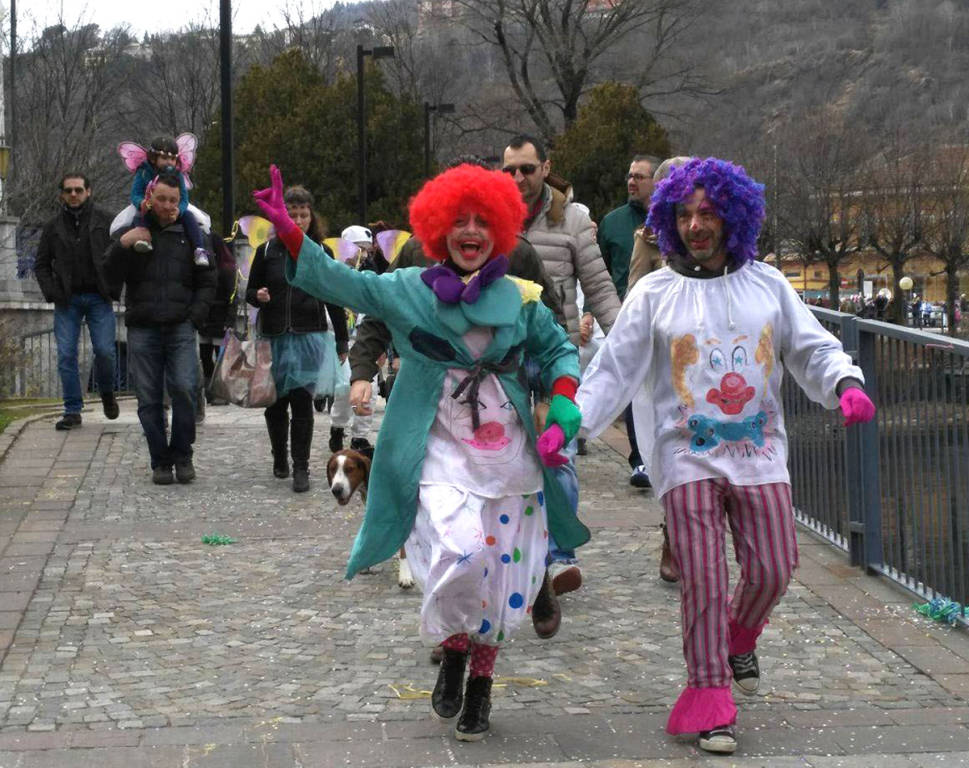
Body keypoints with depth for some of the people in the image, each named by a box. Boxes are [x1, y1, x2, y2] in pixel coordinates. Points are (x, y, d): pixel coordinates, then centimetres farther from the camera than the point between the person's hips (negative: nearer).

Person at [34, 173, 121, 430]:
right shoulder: (53, 227, 9)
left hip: (98, 297, -2)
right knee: (66, 355, -3)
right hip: (67, 301, 2)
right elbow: (41, 264, 14)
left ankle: (107, 393, 21)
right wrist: (51, 292, 0)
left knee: (104, 351, -8)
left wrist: (114, 289, -5)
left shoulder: (105, 221, 3)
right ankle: (72, 411, 4)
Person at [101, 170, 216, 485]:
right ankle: (160, 461, 10)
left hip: (180, 329, -1)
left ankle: (182, 454, 1)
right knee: (149, 398, 1)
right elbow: (110, 271, 2)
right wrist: (123, 245, -15)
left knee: (184, 389, -15)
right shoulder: (132, 229, 9)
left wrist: (196, 314, 0)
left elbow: (207, 281, 13)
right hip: (142, 328, 1)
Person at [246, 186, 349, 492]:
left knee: (302, 401, -8)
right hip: (273, 338, 1)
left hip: (309, 338, -1)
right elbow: (250, 291, 14)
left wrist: (341, 341, 11)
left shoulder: (321, 254, 5)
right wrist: (258, 296, -10)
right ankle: (279, 459, 25)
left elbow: (334, 300, 10)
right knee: (275, 403, 6)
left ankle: (301, 467, -6)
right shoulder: (267, 251, 5)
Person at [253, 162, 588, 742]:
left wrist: (560, 420, -1)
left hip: (510, 455, 3)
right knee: (460, 553, -25)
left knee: (504, 579, 5)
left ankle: (481, 683, 30)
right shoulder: (410, 290, 3)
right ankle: (453, 651, 7)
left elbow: (560, 352, 14)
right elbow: (338, 281, -3)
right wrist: (288, 229, -16)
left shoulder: (520, 300, 6)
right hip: (442, 454, -2)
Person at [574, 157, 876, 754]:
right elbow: (614, 370, -1)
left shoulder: (767, 284, 7)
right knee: (703, 579, -6)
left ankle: (739, 637, 33)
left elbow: (813, 348, 8)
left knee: (773, 570, -1)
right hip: (688, 458, -2)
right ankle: (710, 699, 4)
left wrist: (847, 384, -12)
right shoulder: (656, 294, 1)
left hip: (759, 454, 2)